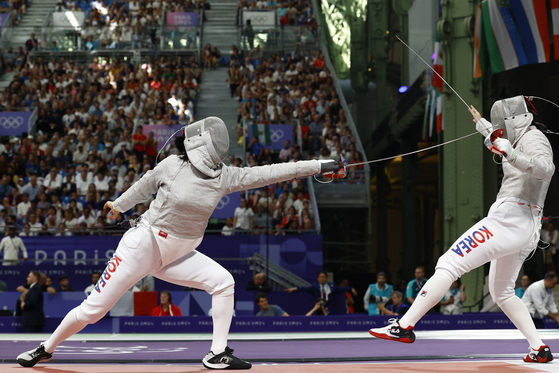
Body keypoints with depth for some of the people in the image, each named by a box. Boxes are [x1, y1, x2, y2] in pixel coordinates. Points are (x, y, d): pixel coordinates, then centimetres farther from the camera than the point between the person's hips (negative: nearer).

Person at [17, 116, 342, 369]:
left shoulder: (224, 176, -5)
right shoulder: (172, 166, -14)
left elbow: (271, 173, -11)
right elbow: (144, 186, 7)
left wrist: (320, 166, -15)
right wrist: (119, 205, 21)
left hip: (177, 255, 4)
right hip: (142, 245, -4)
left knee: (224, 282, -16)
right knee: (93, 311, -4)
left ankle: (217, 354, -10)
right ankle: (46, 348, 18)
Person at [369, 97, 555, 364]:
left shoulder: (533, 139, -8)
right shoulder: (524, 140, 20)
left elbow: (544, 168, -30)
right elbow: (501, 141, 45)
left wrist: (511, 155, -41)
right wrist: (482, 125, 58)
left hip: (508, 219, -11)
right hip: (527, 230, 11)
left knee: (448, 265, -13)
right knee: (501, 293, 23)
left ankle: (404, 326, -19)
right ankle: (539, 349, 15)